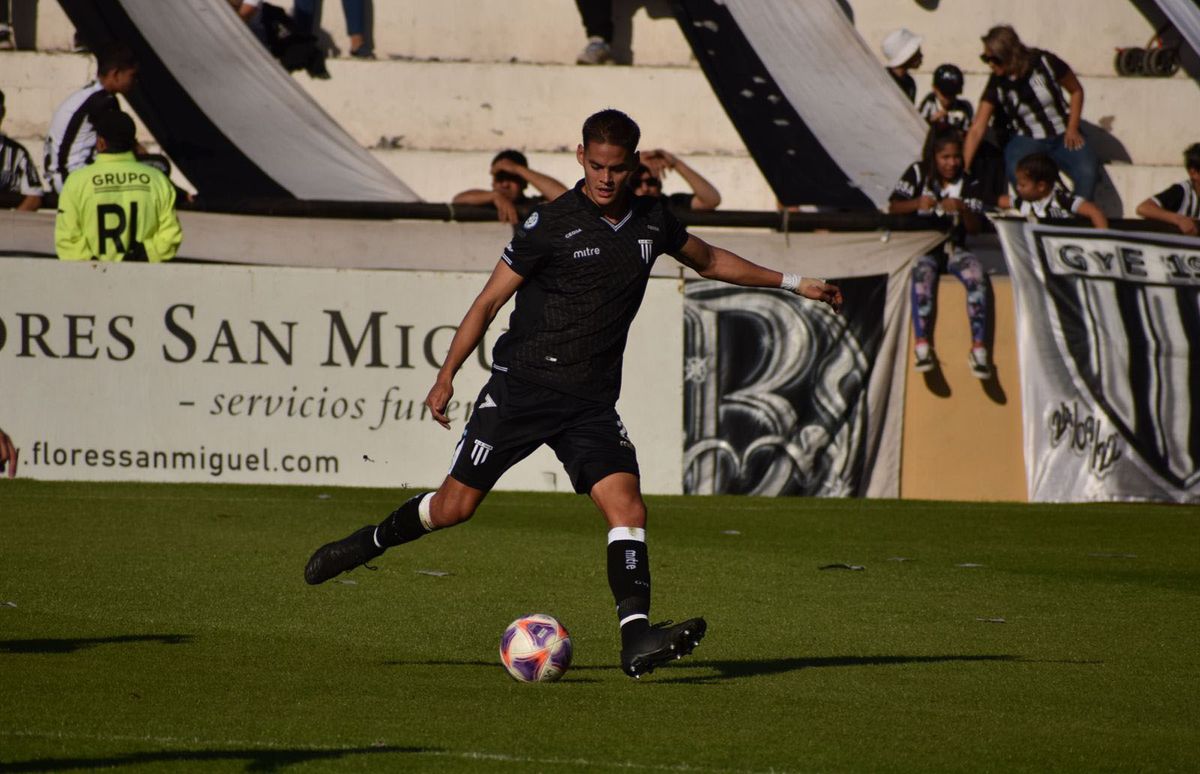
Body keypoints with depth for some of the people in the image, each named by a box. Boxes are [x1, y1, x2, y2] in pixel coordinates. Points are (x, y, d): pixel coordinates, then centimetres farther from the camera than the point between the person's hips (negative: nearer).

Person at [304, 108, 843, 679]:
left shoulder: (651, 221, 6)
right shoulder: (552, 223, -8)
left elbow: (709, 260, 27)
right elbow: (491, 299, -4)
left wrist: (793, 283, 28)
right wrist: (446, 376, -8)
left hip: (592, 402, 3)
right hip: (522, 386, -3)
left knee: (627, 506, -17)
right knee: (454, 506, -2)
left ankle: (637, 640, -24)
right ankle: (373, 541, 26)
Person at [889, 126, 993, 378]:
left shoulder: (969, 185, 7)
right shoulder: (918, 174, 5)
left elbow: (974, 227, -1)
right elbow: (893, 208, -2)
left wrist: (963, 209, -22)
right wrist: (916, 203, -22)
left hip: (953, 247, 2)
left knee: (977, 274, -30)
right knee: (923, 272, -37)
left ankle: (979, 347, -32)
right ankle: (922, 344, -40)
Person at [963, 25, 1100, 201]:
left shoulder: (1044, 63, -10)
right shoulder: (996, 85, -7)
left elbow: (1076, 90, 4)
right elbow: (976, 130, -10)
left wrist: (1072, 129, -5)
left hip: (1063, 136, 0)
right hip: (1026, 141, 0)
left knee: (1087, 171, -30)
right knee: (1018, 174, -35)